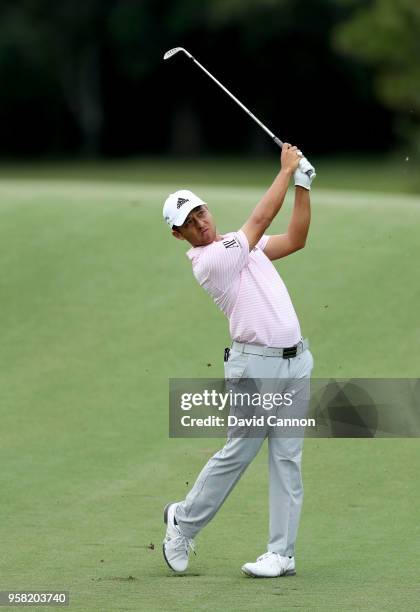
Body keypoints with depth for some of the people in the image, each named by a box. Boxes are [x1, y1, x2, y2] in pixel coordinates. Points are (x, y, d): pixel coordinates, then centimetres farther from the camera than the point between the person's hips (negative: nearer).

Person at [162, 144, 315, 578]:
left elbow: (295, 239, 14)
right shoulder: (208, 261, -10)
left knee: (287, 460, 2)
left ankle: (282, 554, 2)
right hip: (256, 364, -7)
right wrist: (286, 169, -4)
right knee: (238, 453, -2)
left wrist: (303, 185, 5)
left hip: (295, 360, 7)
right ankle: (184, 521, 20)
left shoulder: (238, 245, 16)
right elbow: (261, 218, -12)